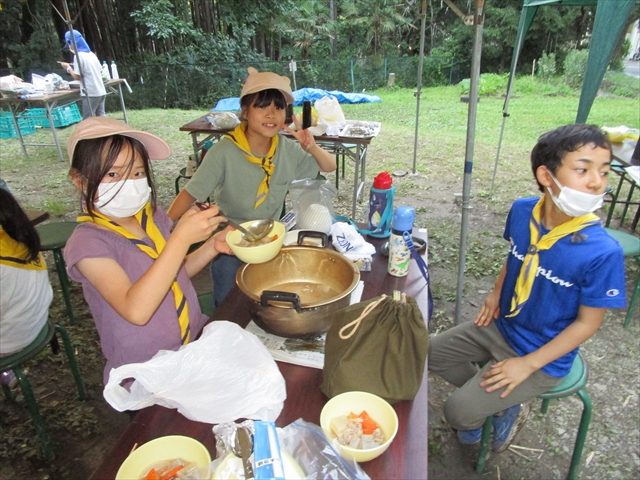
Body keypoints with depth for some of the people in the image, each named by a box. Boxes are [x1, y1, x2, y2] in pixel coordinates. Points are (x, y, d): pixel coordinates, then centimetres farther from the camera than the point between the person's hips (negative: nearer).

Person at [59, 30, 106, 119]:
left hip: (90, 93, -8)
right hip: (101, 91, 8)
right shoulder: (91, 53, 13)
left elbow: (77, 77, -10)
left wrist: (68, 67, 8)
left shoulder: (78, 55, -9)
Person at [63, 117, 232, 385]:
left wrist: (211, 247, -4)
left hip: (197, 340, 6)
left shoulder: (151, 215, 0)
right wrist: (182, 237, -32)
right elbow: (136, 310, -30)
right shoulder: (87, 243, -16)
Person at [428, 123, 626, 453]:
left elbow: (588, 322, -17)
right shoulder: (522, 211, -13)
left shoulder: (603, 253, -28)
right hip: (500, 326, 6)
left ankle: (510, 406, 22)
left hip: (542, 356, -5)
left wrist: (528, 364, -18)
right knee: (432, 353, 12)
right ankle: (489, 394, 25)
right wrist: (496, 293, -2)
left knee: (458, 413, -10)